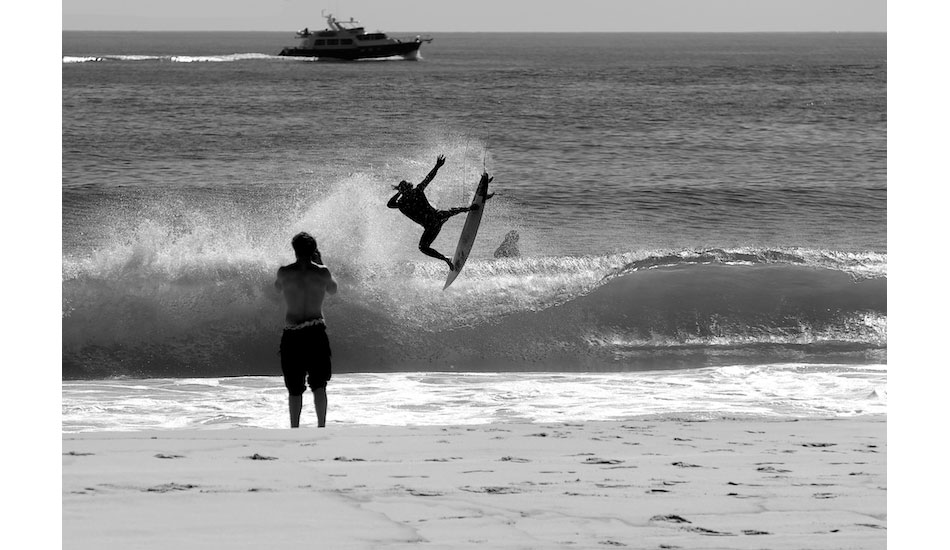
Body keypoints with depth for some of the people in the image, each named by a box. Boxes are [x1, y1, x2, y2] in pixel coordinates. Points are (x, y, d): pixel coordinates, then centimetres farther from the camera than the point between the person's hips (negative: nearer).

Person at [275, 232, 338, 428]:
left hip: (292, 334, 0)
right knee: (319, 384, 7)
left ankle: (294, 430, 6)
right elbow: (332, 290, 18)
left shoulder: (284, 272, -3)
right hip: (316, 332, 0)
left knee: (295, 389, 7)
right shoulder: (322, 272, -3)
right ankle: (321, 426, -3)